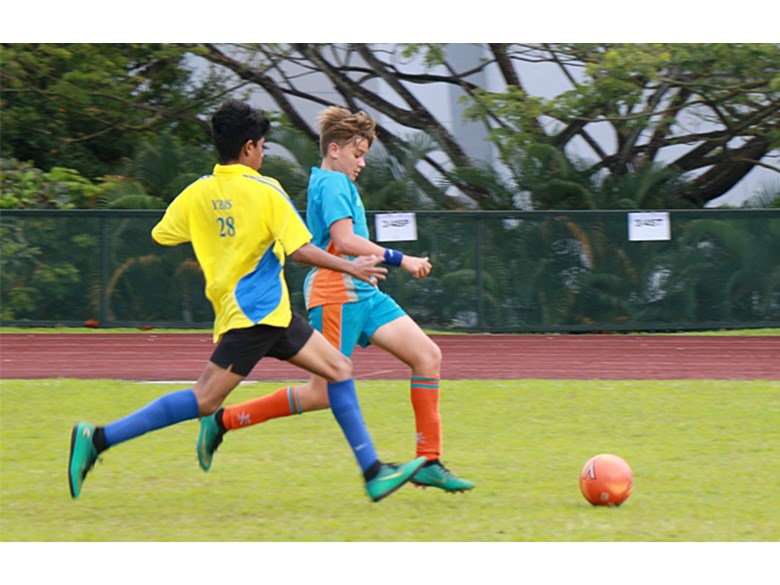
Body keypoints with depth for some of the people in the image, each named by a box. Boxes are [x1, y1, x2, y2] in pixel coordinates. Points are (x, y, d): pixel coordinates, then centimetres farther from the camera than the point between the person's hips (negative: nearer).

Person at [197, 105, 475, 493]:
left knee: (428, 356, -3)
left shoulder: (333, 182, 21)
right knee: (324, 393, -9)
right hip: (337, 295, -10)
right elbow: (345, 241, -23)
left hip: (362, 293, 10)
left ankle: (428, 463, -4)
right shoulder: (333, 183, -11)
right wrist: (400, 260, -21)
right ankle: (222, 420, 2)